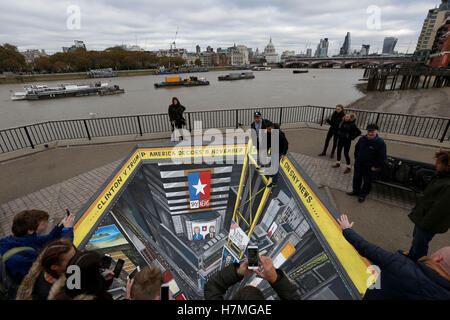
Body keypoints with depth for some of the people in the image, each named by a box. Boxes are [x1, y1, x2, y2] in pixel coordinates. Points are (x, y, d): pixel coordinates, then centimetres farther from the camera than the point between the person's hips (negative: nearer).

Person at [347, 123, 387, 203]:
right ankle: (356, 191, 37)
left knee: (367, 181, 9)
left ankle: (363, 195, 28)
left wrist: (376, 166, -13)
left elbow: (382, 157, -14)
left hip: (369, 167, -4)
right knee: (356, 178, 18)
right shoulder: (362, 139, -3)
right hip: (358, 164, 5)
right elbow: (356, 149, 15)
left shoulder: (380, 142, -17)